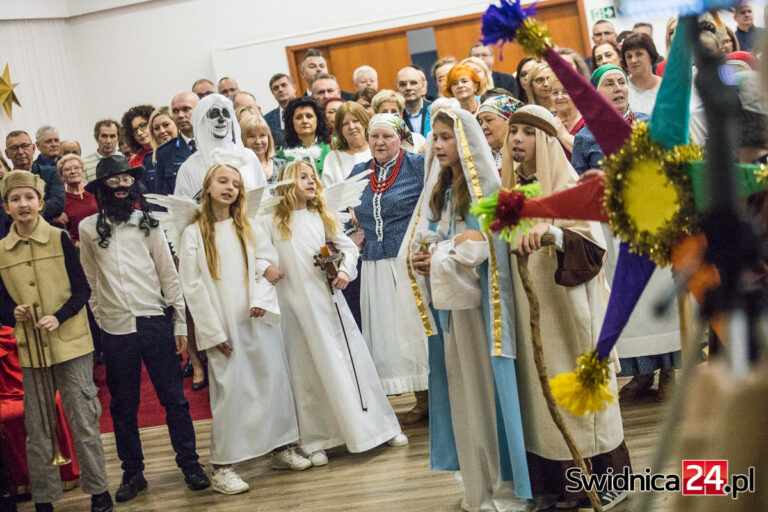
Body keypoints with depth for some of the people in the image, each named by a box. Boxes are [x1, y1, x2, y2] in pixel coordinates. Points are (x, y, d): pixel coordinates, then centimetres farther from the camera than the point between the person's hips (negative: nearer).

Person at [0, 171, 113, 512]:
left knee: (83, 421, 3)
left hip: (71, 345, -2)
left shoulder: (60, 239, -2)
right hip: (30, 351, 2)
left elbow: (82, 289, -1)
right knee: (37, 428, 9)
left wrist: (58, 317, -16)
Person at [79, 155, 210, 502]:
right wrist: (99, 316, 10)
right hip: (115, 330, 0)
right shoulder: (88, 229, 4)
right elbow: (89, 279, 12)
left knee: (173, 398, 4)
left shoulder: (147, 223, 5)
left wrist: (180, 321, 1)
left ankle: (190, 464, 14)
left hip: (154, 323, 0)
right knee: (123, 406, 8)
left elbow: (168, 274, 5)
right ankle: (132, 472, 19)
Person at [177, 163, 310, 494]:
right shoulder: (194, 234, 1)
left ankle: (281, 449, 18)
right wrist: (214, 332, -8)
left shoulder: (249, 228, 12)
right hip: (225, 326, -3)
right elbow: (192, 287, -3)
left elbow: (269, 264, 8)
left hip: (259, 319, 4)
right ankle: (221, 468, 2)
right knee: (229, 391, -4)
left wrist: (261, 300, -11)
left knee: (275, 382, 5)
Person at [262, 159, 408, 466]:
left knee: (351, 359, 5)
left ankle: (382, 426, 14)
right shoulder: (273, 221, 1)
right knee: (307, 369, 3)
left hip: (328, 297, 3)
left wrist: (345, 271, -5)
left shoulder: (322, 217, 12)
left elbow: (349, 247, 13)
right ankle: (315, 441, 11)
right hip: (295, 303, -2)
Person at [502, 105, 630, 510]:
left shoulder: (568, 184, -7)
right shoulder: (511, 184, 11)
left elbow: (592, 241, -16)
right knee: (542, 388, 6)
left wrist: (551, 230, -33)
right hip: (528, 305, 6)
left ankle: (607, 475, 9)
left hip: (566, 301, -6)